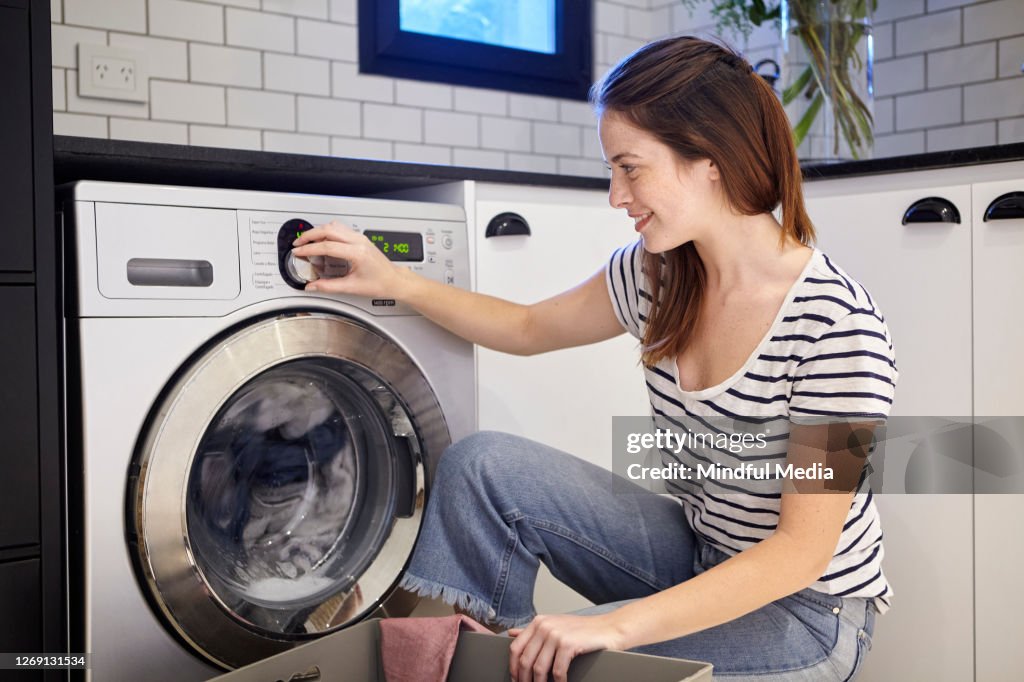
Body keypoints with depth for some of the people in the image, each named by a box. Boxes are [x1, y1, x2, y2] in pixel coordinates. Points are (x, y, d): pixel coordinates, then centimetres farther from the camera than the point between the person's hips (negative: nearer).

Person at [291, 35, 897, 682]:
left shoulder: (837, 323, -26)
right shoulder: (654, 275, -6)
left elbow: (801, 552, -26)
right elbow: (529, 328, 12)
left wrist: (616, 626, -33)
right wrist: (395, 282, 1)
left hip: (808, 608, -6)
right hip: (696, 550, 6)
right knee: (482, 464, -11)